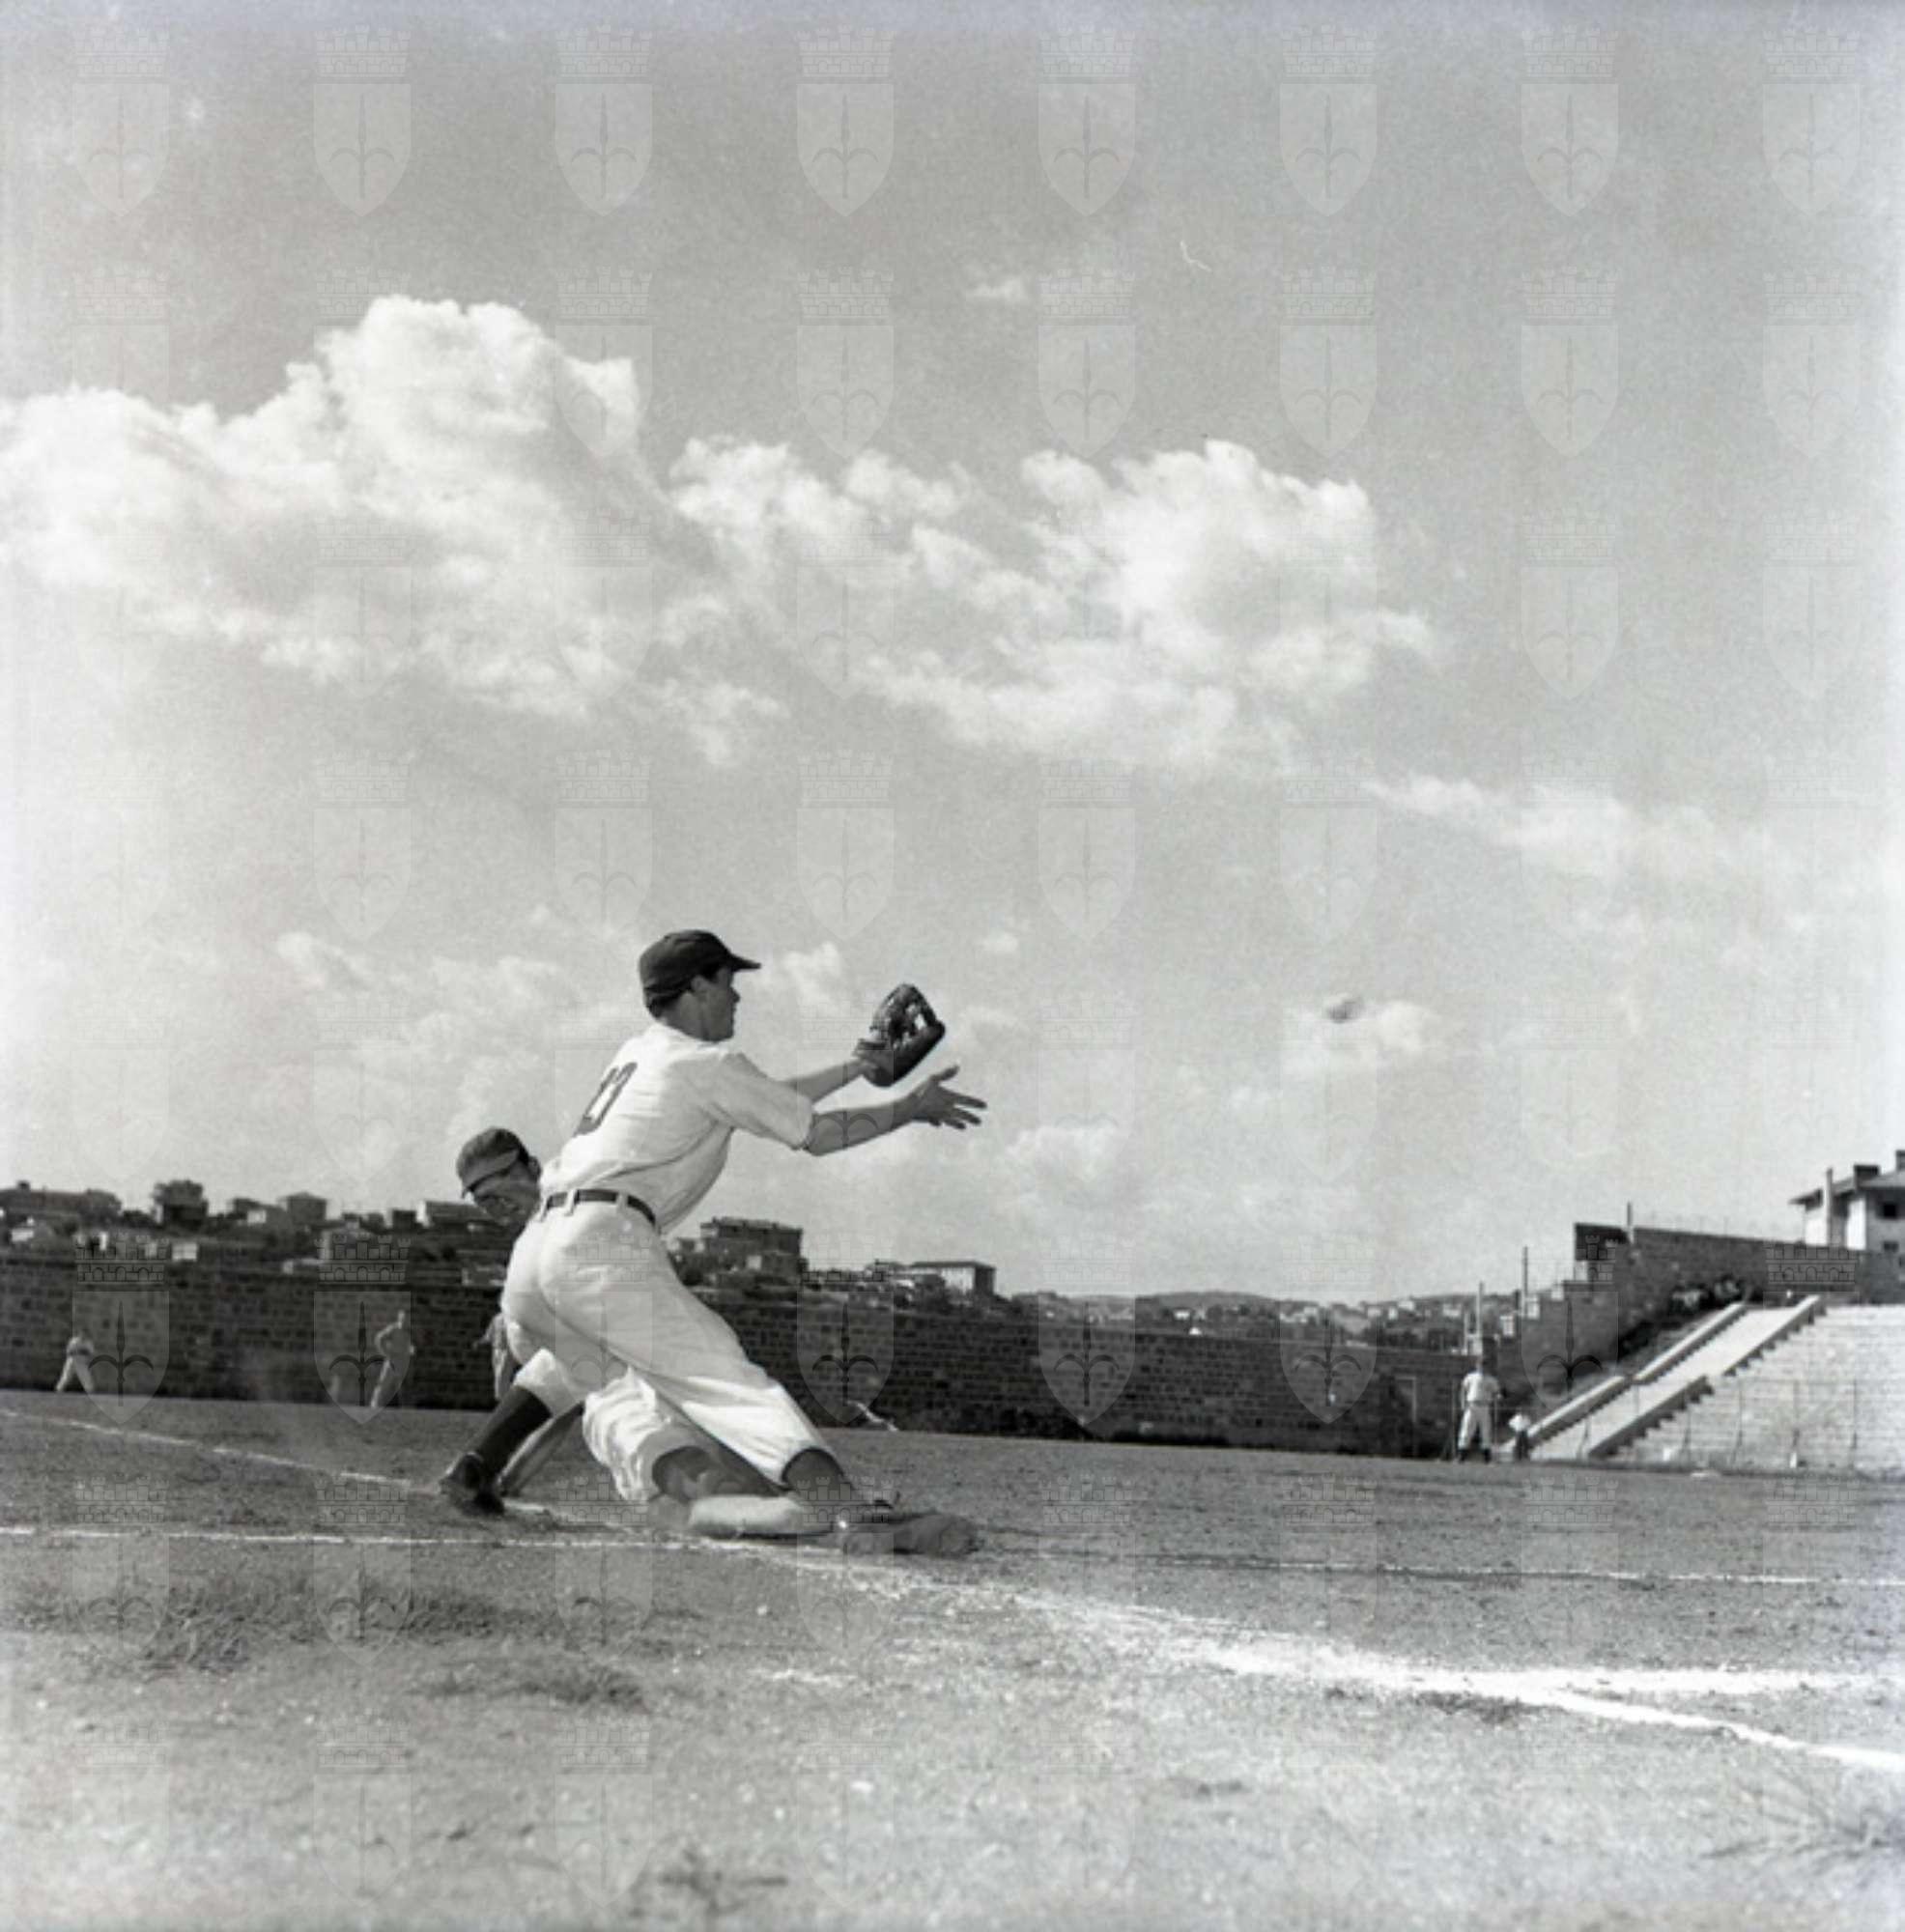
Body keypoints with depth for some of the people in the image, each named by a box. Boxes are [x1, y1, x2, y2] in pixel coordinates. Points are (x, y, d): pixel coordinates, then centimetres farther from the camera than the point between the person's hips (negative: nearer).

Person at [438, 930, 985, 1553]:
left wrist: (860, 1066, 44)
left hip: (532, 1253, 8)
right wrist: (909, 1108, 22)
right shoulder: (708, 1064, 4)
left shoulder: (636, 1053, 28)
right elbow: (817, 1134, 9)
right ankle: (846, 1506, -33)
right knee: (723, 1373, -17)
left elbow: (766, 1099, 37)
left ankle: (705, 1490, -23)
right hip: (604, 1246, -8)